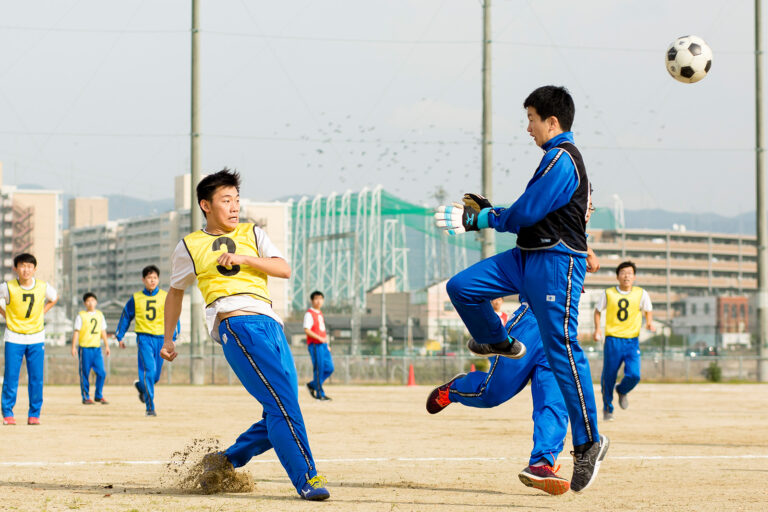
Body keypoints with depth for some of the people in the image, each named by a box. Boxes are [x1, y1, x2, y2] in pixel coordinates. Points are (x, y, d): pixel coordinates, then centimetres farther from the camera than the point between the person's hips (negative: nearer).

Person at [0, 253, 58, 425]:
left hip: (36, 338, 2)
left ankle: (34, 414, 9)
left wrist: (42, 313, 5)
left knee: (36, 378, 0)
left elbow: (54, 298, 16)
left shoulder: (43, 287, -6)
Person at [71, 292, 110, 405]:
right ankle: (85, 397, 8)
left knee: (101, 373, -3)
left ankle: (99, 396, 10)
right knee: (85, 374, 0)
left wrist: (107, 346, 17)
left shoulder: (100, 315, 13)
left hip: (97, 348, 4)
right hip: (84, 348, -4)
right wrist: (74, 347, -8)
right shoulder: (81, 316, 0)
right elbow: (76, 332, -2)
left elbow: (103, 331, 19)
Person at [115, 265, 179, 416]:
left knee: (156, 375, 8)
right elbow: (125, 317, 16)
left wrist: (173, 337, -4)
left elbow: (174, 318, 5)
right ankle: (150, 407, -15)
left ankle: (141, 386, 43)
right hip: (144, 337, -2)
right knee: (148, 370, -17)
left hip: (161, 338, 2)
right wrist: (120, 336, 15)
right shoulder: (136, 298, 6)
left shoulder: (166, 297, 5)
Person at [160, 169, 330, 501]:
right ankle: (307, 479, -19)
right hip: (237, 324, -5)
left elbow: (284, 269, 8)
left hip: (270, 324, 5)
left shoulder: (252, 234, 21)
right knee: (282, 402, -19)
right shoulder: (190, 246, 14)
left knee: (281, 416, 2)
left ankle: (225, 461, 20)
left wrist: (244, 259, -6)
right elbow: (175, 292, 26)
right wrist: (168, 339, 27)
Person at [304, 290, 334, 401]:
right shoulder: (309, 313, -8)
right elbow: (307, 330, -16)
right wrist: (319, 338, -24)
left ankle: (312, 385, 18)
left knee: (329, 368, 5)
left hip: (323, 345, 8)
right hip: (315, 345, -8)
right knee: (318, 369, -6)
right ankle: (320, 394, 0)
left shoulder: (320, 313, 19)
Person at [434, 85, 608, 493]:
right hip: (528, 259, 10)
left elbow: (525, 214, -18)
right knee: (461, 287, 1)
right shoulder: (556, 158, 18)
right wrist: (488, 210, 13)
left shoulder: (562, 159, -14)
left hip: (556, 263, -10)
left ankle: (589, 441, -3)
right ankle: (500, 343, 27)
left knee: (562, 351, -9)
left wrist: (478, 220, -5)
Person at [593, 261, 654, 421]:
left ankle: (622, 391, 23)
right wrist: (597, 329, 1)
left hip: (632, 341, 1)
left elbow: (648, 310, 18)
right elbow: (598, 310, 15)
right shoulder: (608, 294, 1)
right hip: (613, 340, -1)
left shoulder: (641, 294, 3)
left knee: (634, 375, -13)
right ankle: (607, 409, 20)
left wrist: (649, 322, -3)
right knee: (608, 377, 0)